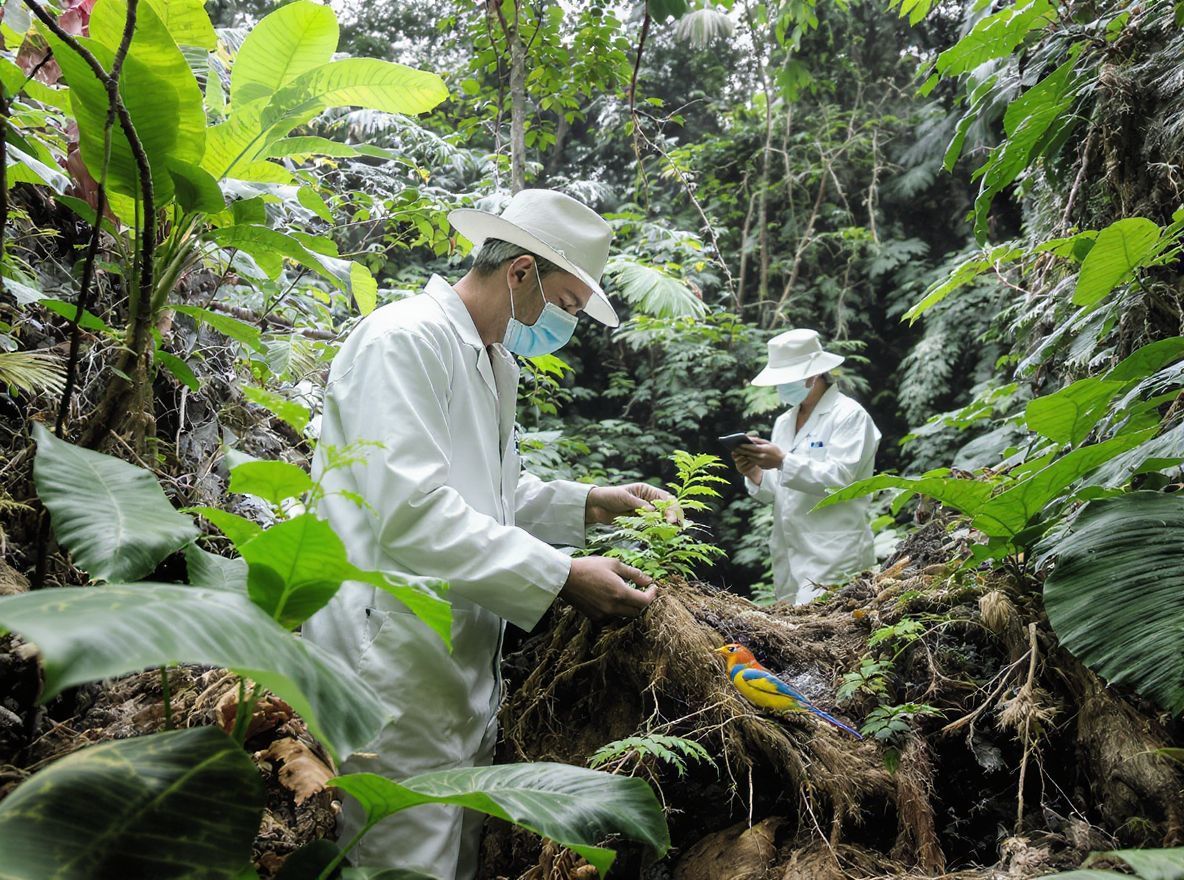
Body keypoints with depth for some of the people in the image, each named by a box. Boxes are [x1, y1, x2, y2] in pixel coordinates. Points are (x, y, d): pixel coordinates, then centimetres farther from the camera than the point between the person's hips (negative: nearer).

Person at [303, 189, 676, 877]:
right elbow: (412, 510, -25)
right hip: (400, 661, -9)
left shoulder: (493, 362, 17)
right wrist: (562, 577, -23)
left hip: (467, 662, 10)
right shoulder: (405, 340, -14)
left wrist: (589, 503, 10)